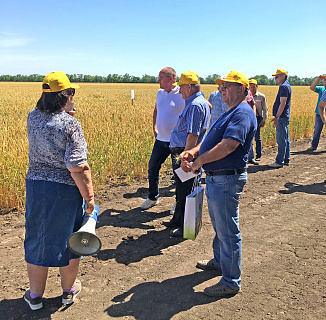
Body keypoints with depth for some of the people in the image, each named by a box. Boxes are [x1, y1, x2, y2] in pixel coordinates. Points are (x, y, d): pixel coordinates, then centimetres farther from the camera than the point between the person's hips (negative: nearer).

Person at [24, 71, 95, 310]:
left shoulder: (32, 118, -1)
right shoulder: (71, 125, -19)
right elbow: (78, 167, -22)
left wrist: (63, 112, 19)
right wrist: (89, 197, -14)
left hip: (35, 186, 5)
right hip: (65, 190, -5)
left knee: (37, 239, 18)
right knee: (68, 240, 15)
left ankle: (35, 295, 34)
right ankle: (69, 290, 35)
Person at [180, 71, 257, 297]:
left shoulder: (243, 113, -17)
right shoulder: (231, 113, 17)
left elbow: (228, 145, -30)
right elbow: (211, 141, 15)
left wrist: (199, 161, -21)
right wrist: (193, 152, -3)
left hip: (227, 180, -11)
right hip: (215, 178, 11)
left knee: (228, 231, 0)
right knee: (219, 225, 25)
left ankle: (231, 282, 15)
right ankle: (219, 262, 46)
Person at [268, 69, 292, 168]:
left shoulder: (283, 87, -15)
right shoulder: (287, 86, 17)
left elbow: (282, 103, -22)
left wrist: (276, 117, -23)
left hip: (282, 118, -11)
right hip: (285, 117, 11)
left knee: (281, 140, -7)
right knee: (285, 139, 14)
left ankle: (279, 162, -3)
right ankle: (286, 160, 21)